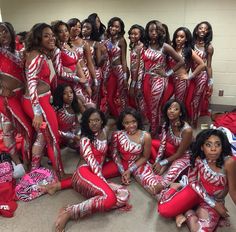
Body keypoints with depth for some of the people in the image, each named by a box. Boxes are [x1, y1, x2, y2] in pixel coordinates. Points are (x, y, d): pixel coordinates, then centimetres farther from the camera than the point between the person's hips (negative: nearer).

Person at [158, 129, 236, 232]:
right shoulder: (199, 159, -19)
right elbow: (192, 181, -7)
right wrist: (213, 203, -11)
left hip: (215, 201, -1)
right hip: (196, 191, 1)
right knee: (164, 210, -13)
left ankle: (188, 212, 5)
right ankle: (177, 187, 14)